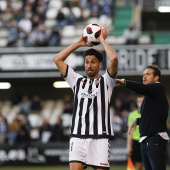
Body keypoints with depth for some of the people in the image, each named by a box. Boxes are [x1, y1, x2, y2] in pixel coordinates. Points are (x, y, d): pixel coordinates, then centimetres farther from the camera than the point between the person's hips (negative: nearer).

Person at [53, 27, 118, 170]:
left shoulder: (106, 82, 9)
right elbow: (57, 59, 13)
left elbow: (114, 59, -9)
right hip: (78, 136, 2)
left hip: (100, 137, -2)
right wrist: (78, 43, 15)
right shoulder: (78, 81, 18)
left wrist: (102, 40, 3)